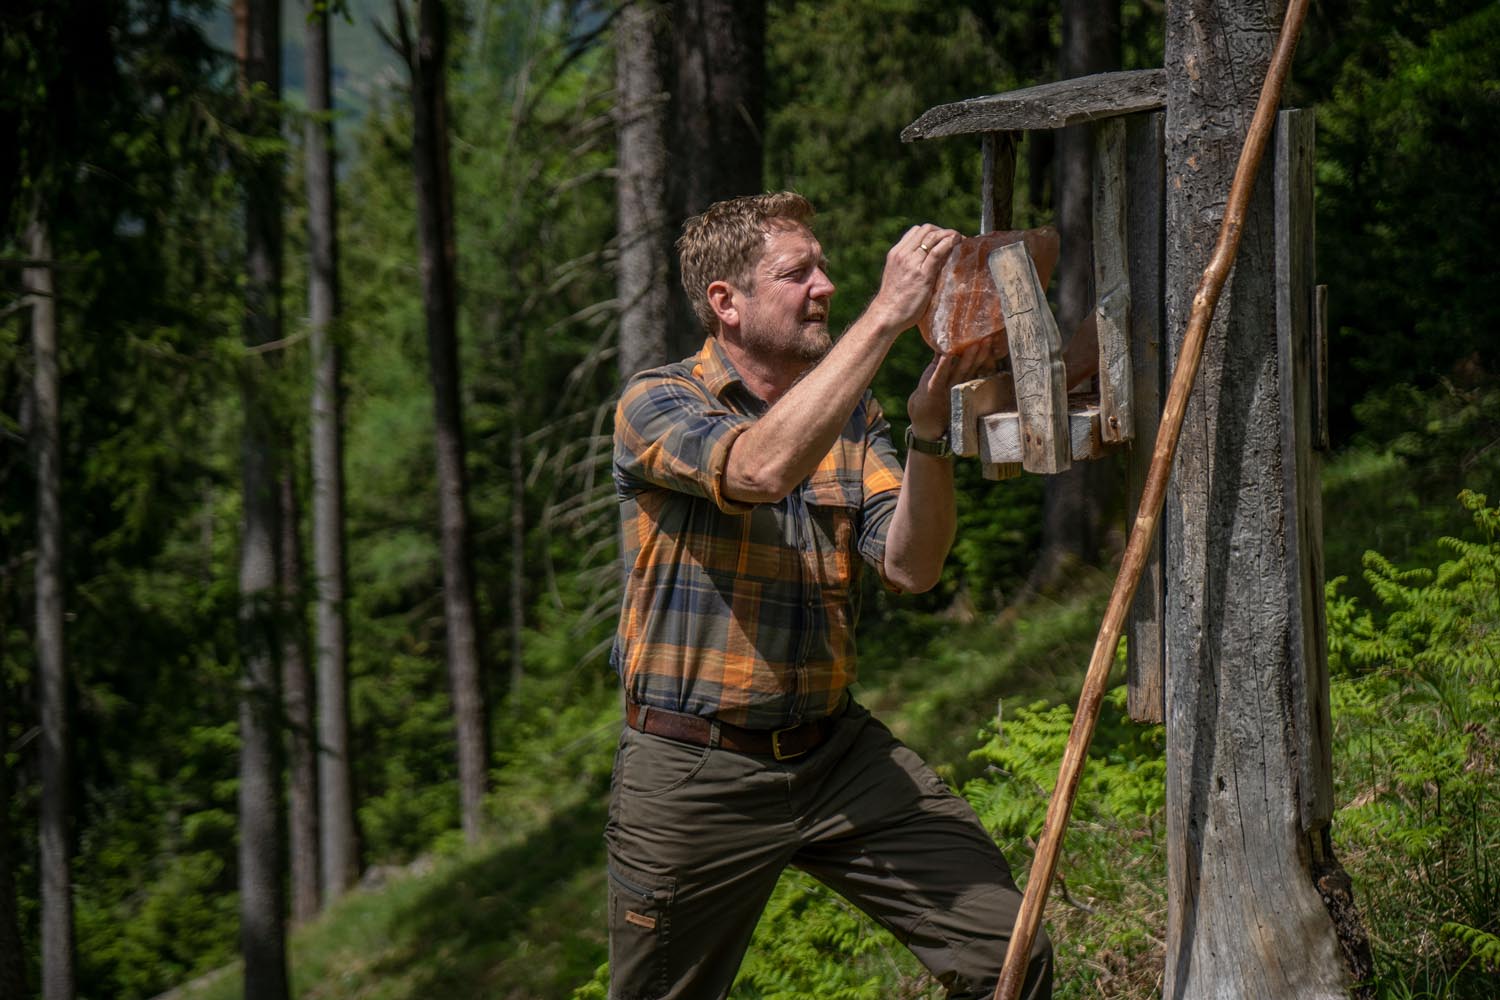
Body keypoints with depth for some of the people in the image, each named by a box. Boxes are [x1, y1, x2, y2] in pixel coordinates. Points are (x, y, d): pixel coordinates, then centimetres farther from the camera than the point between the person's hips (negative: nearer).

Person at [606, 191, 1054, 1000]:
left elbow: (910, 566, -5)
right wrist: (886, 315, -32)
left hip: (834, 747, 4)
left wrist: (926, 432, -21)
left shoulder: (850, 415, 8)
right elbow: (764, 467, -32)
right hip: (695, 773, -4)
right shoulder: (657, 404, -9)